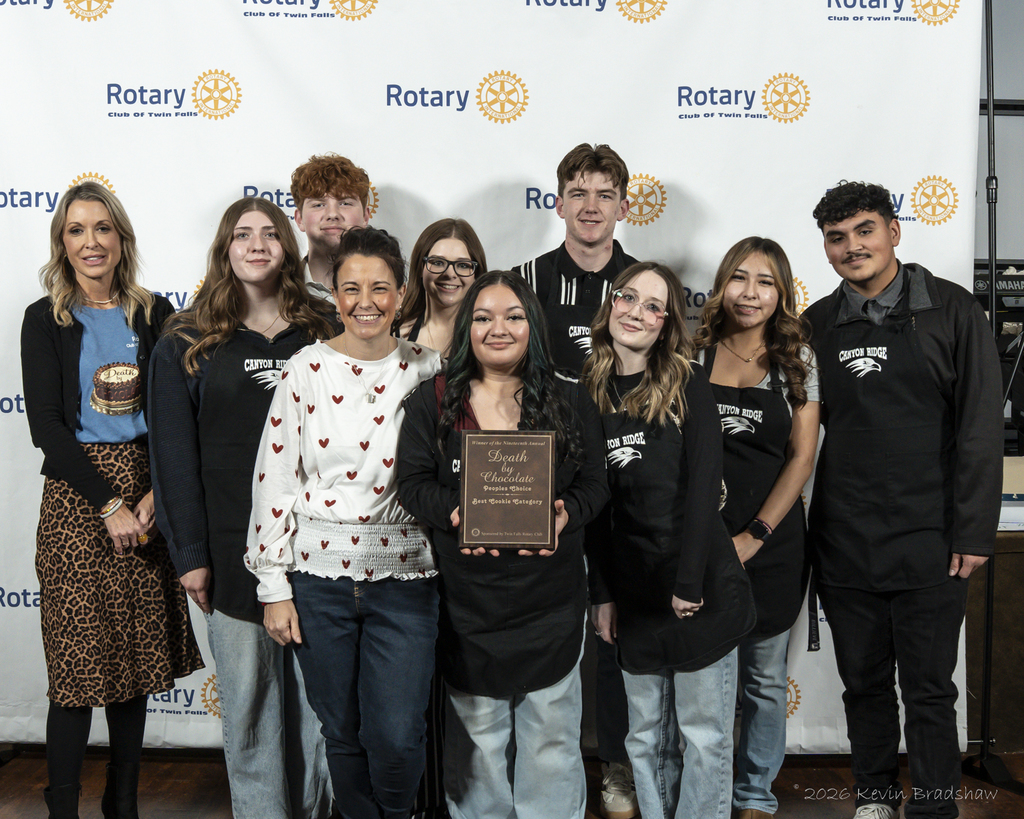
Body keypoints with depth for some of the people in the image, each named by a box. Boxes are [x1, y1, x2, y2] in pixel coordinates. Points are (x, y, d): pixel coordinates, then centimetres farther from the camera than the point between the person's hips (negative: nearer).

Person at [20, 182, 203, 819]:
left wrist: (155, 495, -9)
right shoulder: (45, 320, 0)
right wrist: (109, 503, -13)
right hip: (75, 501, -3)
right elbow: (46, 425, -7)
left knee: (138, 659, 10)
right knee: (79, 664, -1)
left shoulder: (155, 314, 7)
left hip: (147, 494, 3)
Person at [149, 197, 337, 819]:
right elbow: (174, 455, 1)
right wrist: (190, 553, -5)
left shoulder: (325, 336, 7)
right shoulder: (188, 344, 4)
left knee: (318, 696, 11)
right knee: (249, 709, 7)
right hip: (235, 553, -1)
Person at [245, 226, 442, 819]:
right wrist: (274, 587, -2)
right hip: (319, 576, 0)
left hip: (404, 576, 0)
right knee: (344, 736, 11)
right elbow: (273, 479, -1)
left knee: (397, 741, -3)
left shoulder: (427, 369, 1)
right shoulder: (306, 369, -2)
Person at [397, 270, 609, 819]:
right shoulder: (432, 402, 2)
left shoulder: (570, 403, 4)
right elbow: (412, 482, -1)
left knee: (550, 734, 10)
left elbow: (594, 484, 4)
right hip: (468, 602, 0)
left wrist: (565, 516, -17)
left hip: (551, 602, 0)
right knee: (478, 736, 14)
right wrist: (456, 513, -20)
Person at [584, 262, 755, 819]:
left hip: (703, 588, -3)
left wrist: (689, 583, -14)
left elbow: (703, 488, -9)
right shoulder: (591, 395, 7)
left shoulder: (688, 386, -3)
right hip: (634, 594, 3)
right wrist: (602, 594, 5)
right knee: (646, 738, 12)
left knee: (704, 736, 5)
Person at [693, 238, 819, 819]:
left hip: (773, 541, 0)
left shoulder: (797, 359, 2)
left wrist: (754, 536, -9)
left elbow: (803, 455, -2)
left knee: (765, 678, 11)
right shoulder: (694, 355, 2)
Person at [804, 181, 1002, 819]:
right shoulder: (817, 324, 6)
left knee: (929, 691, 6)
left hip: (928, 544, -3)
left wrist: (973, 532, -10)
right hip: (844, 545, 3)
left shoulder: (952, 310, -3)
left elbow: (980, 428, -5)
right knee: (864, 683, 16)